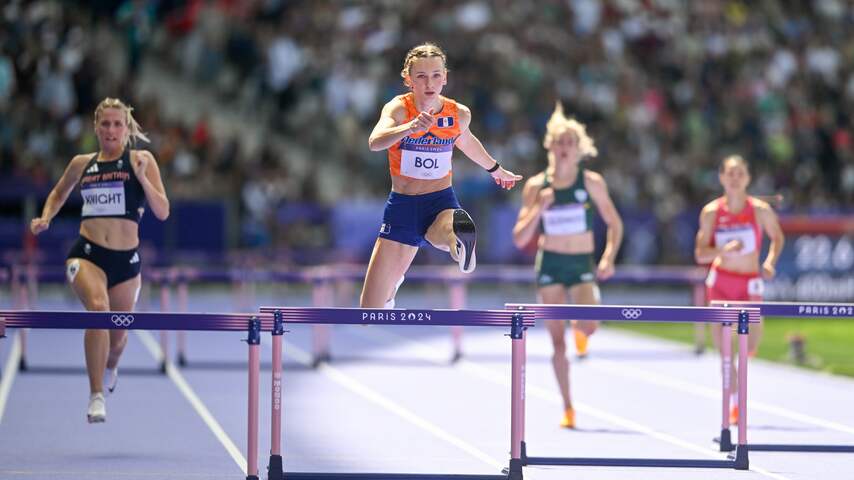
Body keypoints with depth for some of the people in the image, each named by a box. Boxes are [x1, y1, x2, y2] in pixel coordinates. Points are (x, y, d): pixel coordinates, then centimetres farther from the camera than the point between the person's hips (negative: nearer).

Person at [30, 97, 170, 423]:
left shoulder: (141, 160, 2)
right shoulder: (81, 164, 10)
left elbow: (163, 212, -4)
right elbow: (59, 193, 30)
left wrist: (141, 177, -17)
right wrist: (46, 217, 11)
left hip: (126, 260, 0)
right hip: (86, 254, 0)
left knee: (117, 337, 13)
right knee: (98, 308, -30)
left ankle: (110, 368, 53)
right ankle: (96, 397, -28)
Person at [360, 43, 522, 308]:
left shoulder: (459, 114, -4)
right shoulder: (398, 108, -15)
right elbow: (375, 142, -37)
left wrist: (495, 169, 40)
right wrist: (410, 127, -56)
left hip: (441, 201, 1)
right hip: (403, 205, -1)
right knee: (371, 308, 9)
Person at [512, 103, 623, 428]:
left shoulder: (591, 182, -2)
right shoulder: (536, 186, 0)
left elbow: (615, 224, 6)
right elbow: (520, 239, -2)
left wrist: (609, 258, -9)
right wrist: (538, 208, -16)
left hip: (582, 264, -1)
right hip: (550, 264, 1)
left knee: (589, 326, -23)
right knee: (557, 339, -1)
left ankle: (580, 330, 18)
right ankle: (567, 408, 9)